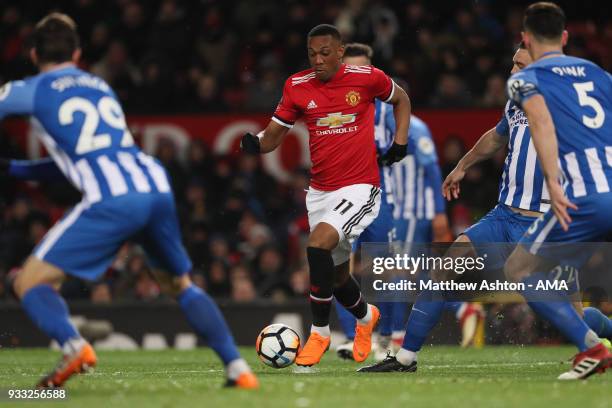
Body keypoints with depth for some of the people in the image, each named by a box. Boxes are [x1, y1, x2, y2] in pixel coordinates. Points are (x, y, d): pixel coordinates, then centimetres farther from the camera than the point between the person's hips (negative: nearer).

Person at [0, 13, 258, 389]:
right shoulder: (101, 87, 30)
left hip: (110, 199, -5)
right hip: (156, 186, 5)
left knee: (30, 282, 3)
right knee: (180, 284, 27)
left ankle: (73, 346, -25)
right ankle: (238, 368, 14)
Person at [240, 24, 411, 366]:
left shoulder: (366, 78, -7)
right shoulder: (298, 87, 0)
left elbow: (401, 99, 13)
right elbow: (274, 135, 4)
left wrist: (400, 141, 1)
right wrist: (256, 143, -17)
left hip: (360, 189, -5)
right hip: (320, 192, 5)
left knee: (318, 244, -27)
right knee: (337, 276, 13)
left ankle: (320, 333, -12)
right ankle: (366, 316, 48)